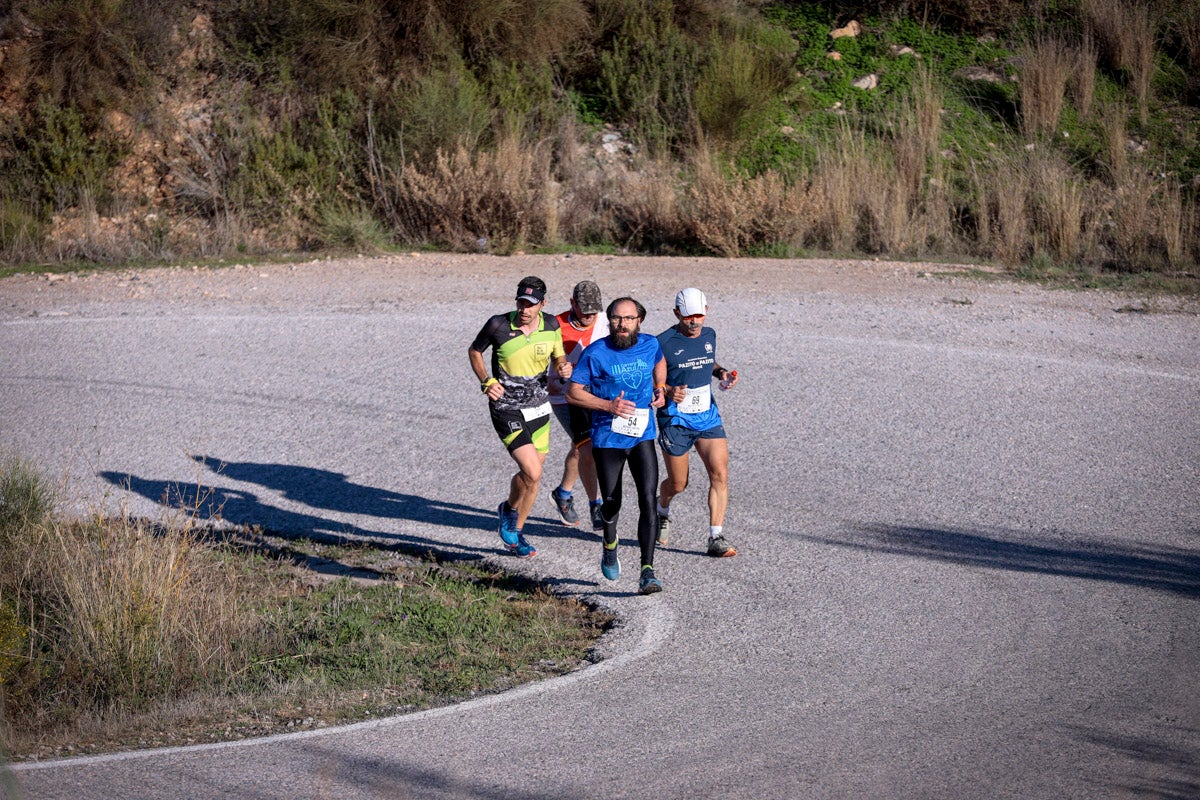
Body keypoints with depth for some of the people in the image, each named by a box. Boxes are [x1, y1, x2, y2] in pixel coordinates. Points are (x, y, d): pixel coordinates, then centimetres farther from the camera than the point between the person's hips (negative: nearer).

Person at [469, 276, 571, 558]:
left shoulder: (551, 325, -4)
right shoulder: (498, 325, -14)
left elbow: (558, 357, 11)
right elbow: (474, 351, 3)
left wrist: (564, 367, -13)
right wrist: (487, 381, -12)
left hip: (539, 408, 5)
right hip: (507, 410, -5)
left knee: (531, 476, 12)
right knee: (533, 473, -16)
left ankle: (516, 533, 35)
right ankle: (511, 510, 14)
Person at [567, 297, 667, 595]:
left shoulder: (650, 345, 0)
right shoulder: (596, 353, -11)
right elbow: (573, 392, -7)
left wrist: (660, 388, 9)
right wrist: (608, 405, -19)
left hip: (642, 438, 2)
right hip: (608, 439, -2)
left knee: (648, 501, -13)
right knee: (612, 504, 9)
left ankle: (647, 571, -14)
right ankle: (610, 544, 43)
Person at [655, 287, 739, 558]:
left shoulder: (709, 335, 5)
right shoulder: (663, 343, -13)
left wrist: (722, 373, 3)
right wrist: (668, 391, -25)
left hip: (708, 418, 4)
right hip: (675, 421, -4)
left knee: (720, 475, -11)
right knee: (678, 484, 7)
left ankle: (716, 538, -8)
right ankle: (662, 509, 43)